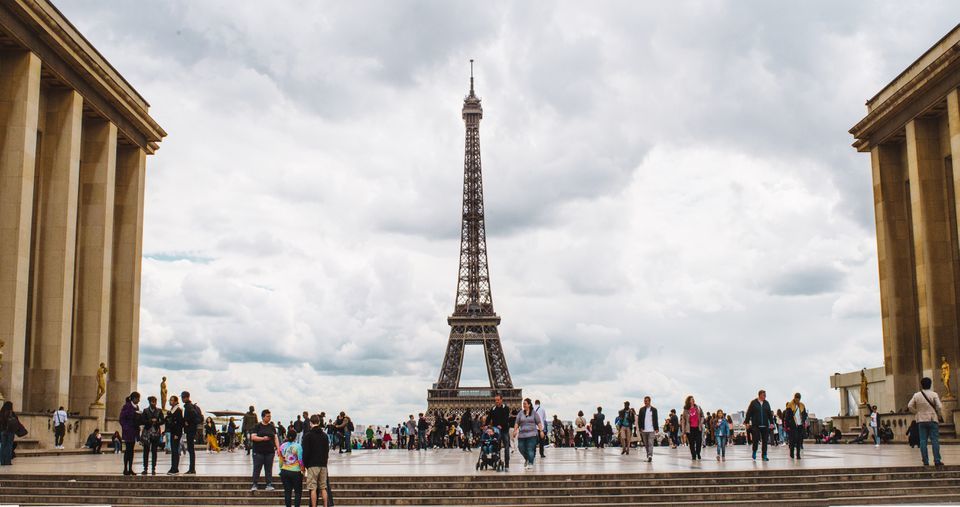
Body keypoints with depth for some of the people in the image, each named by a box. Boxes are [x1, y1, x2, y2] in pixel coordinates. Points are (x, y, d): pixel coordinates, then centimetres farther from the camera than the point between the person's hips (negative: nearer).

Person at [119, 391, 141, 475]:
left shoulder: (136, 407, 12)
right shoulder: (127, 406, -9)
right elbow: (122, 419, -12)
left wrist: (138, 429, 7)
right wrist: (125, 428, -17)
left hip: (134, 431, 7)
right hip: (128, 431, -7)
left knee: (131, 450, 8)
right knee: (128, 450, -4)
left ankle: (130, 469, 11)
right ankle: (126, 469, 1)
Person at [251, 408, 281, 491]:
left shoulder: (272, 427, 12)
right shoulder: (257, 426, 1)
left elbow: (275, 438, 12)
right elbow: (253, 437, -7)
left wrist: (278, 448, 2)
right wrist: (263, 438, -18)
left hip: (270, 451, 3)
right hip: (258, 452, -3)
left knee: (269, 469, 4)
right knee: (257, 469, -1)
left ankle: (269, 484, 7)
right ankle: (254, 485, 6)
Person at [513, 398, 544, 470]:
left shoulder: (534, 413, 4)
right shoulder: (520, 413, 9)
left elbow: (539, 423, 3)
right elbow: (517, 423, 8)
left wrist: (541, 431, -4)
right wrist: (515, 431, -2)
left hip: (532, 434, -3)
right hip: (522, 434, 3)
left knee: (530, 449, -9)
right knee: (521, 448, 2)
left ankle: (530, 463, -4)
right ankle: (526, 459, 28)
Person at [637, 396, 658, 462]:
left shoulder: (654, 409, 5)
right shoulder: (642, 409, 9)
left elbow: (656, 419, 7)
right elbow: (639, 419, 8)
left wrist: (657, 428, 3)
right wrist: (640, 428, -2)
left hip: (651, 429, -3)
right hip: (644, 430, 3)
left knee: (650, 443, -12)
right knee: (646, 444, 7)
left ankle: (650, 456, -20)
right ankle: (648, 456, 15)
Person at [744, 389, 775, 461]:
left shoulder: (766, 403, 9)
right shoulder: (753, 403, -2)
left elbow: (770, 414, 13)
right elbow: (749, 413, -1)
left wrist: (771, 422, 6)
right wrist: (747, 422, -5)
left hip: (765, 425, 3)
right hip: (756, 425, -3)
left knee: (765, 441, 3)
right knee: (756, 439, -4)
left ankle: (764, 455, 9)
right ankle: (754, 452, 17)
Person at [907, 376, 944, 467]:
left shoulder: (916, 395, 1)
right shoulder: (934, 394, -7)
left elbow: (910, 406, 0)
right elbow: (939, 407, -12)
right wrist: (939, 415, 5)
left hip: (921, 420, 2)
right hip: (932, 420, -2)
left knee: (923, 441, 4)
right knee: (935, 440, 1)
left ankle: (925, 461, 4)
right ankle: (937, 461, -3)